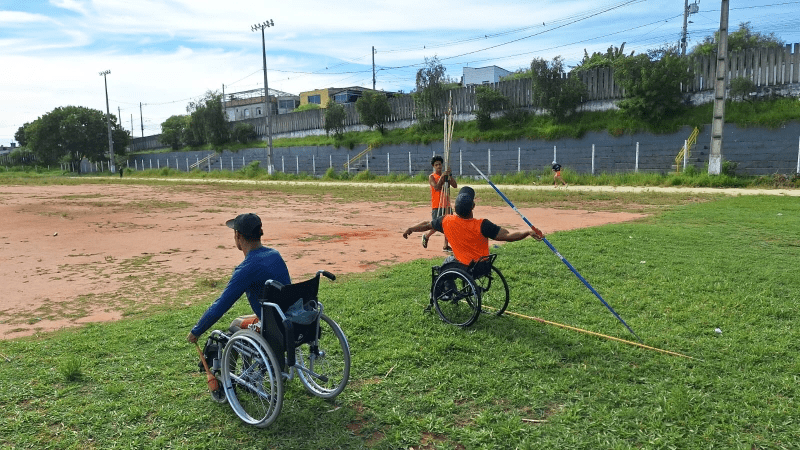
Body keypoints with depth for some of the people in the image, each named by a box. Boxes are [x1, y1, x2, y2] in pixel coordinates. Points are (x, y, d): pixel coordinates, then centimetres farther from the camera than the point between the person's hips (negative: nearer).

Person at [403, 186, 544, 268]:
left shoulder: (447, 222, -17)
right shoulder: (482, 225, -26)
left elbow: (426, 225, 2)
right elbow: (507, 236, -29)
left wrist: (410, 229, 18)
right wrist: (528, 232, -27)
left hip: (465, 268, 0)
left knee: (448, 260, 32)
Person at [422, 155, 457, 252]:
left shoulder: (446, 176, 11)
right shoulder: (431, 177, -3)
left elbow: (455, 185, -2)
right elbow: (437, 187, -20)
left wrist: (449, 175, -12)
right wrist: (442, 176, -22)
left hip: (447, 205, 5)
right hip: (437, 206, -5)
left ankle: (446, 246, 10)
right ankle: (426, 236, 23)